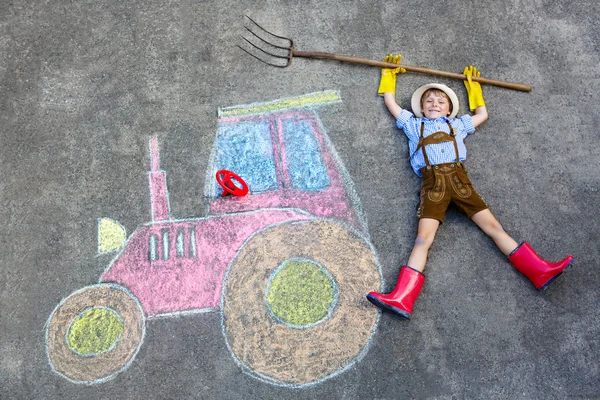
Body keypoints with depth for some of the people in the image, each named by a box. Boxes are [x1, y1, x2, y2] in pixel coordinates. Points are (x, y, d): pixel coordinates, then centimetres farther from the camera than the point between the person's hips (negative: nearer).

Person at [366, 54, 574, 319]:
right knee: (423, 238, -17)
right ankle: (401, 299, -28)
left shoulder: (458, 124, 30)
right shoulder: (413, 125, 25)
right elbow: (391, 102, 30)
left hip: (459, 179, 2)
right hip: (432, 183, -2)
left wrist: (473, 85, 48)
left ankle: (539, 272, -3)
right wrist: (390, 74, 38)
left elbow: (482, 114, 44)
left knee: (494, 227, -2)